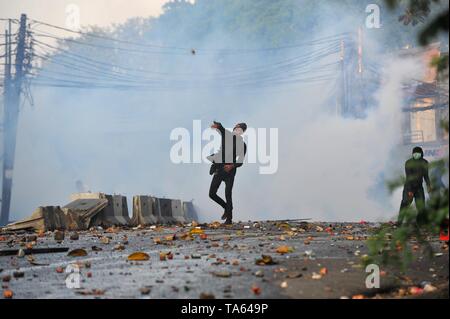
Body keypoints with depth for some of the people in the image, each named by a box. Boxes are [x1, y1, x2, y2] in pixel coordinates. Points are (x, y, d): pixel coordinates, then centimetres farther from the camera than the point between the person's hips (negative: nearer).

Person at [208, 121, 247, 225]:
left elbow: (240, 162, 0)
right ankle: (226, 208, 25)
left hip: (230, 170, -3)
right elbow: (220, 127, -4)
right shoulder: (226, 135, 10)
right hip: (219, 168, 3)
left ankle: (229, 218, -2)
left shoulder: (242, 144, 5)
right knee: (212, 194, 1)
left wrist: (232, 166, -20)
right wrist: (217, 125, -30)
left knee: (228, 194, -10)